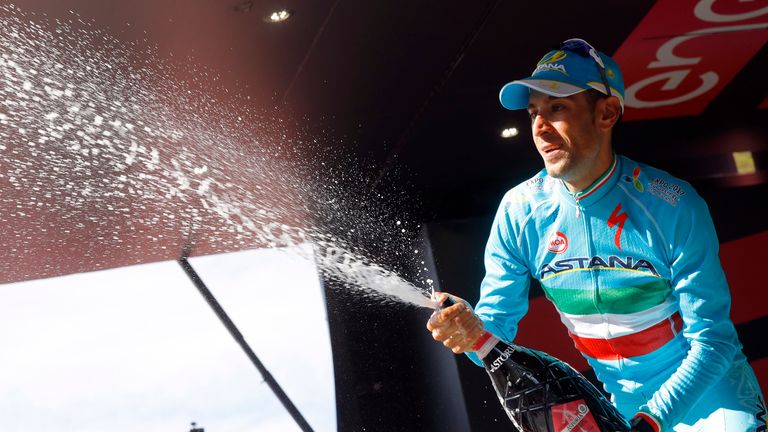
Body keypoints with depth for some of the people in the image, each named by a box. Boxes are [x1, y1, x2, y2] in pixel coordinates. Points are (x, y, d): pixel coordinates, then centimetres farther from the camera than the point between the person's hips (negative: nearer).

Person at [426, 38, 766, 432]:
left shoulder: (673, 208, -20)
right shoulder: (518, 213, -11)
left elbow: (711, 340, -18)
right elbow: (498, 324, -7)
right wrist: (474, 332, -31)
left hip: (706, 386, -3)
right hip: (620, 400, 4)